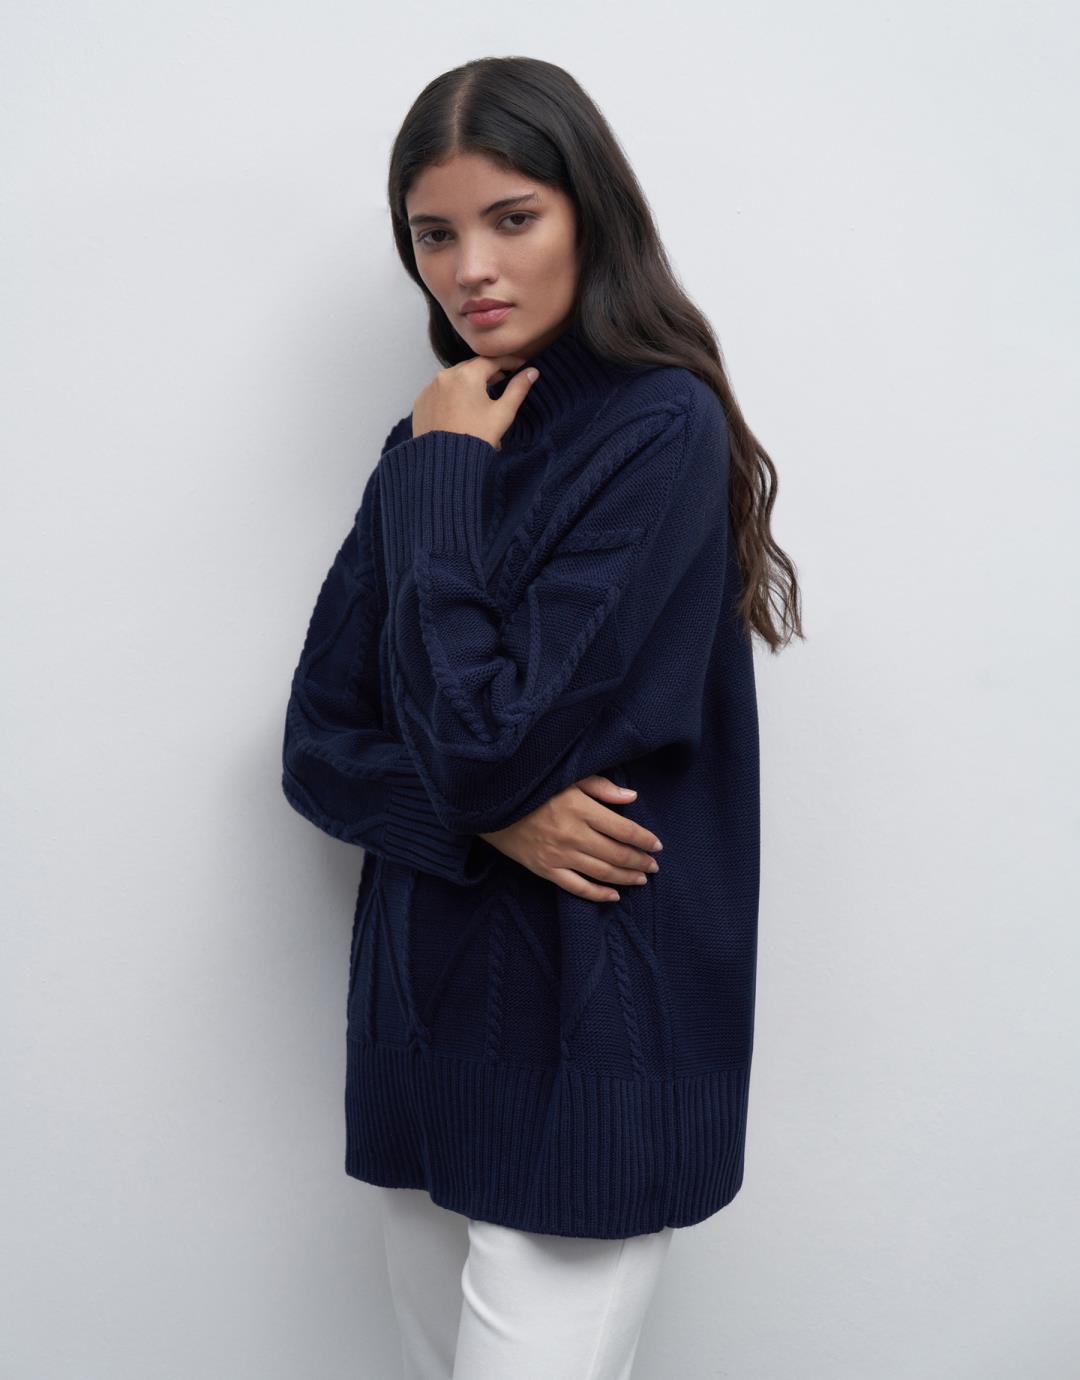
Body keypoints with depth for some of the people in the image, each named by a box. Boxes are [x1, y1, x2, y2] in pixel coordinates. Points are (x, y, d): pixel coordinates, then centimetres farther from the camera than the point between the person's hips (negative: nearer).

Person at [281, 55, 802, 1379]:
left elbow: (486, 737, -20)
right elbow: (316, 749, 5)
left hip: (592, 1036, -6)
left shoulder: (662, 429, -12)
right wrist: (491, 816, -13)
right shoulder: (440, 440, 8)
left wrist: (442, 480, -11)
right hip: (424, 1016, 7)